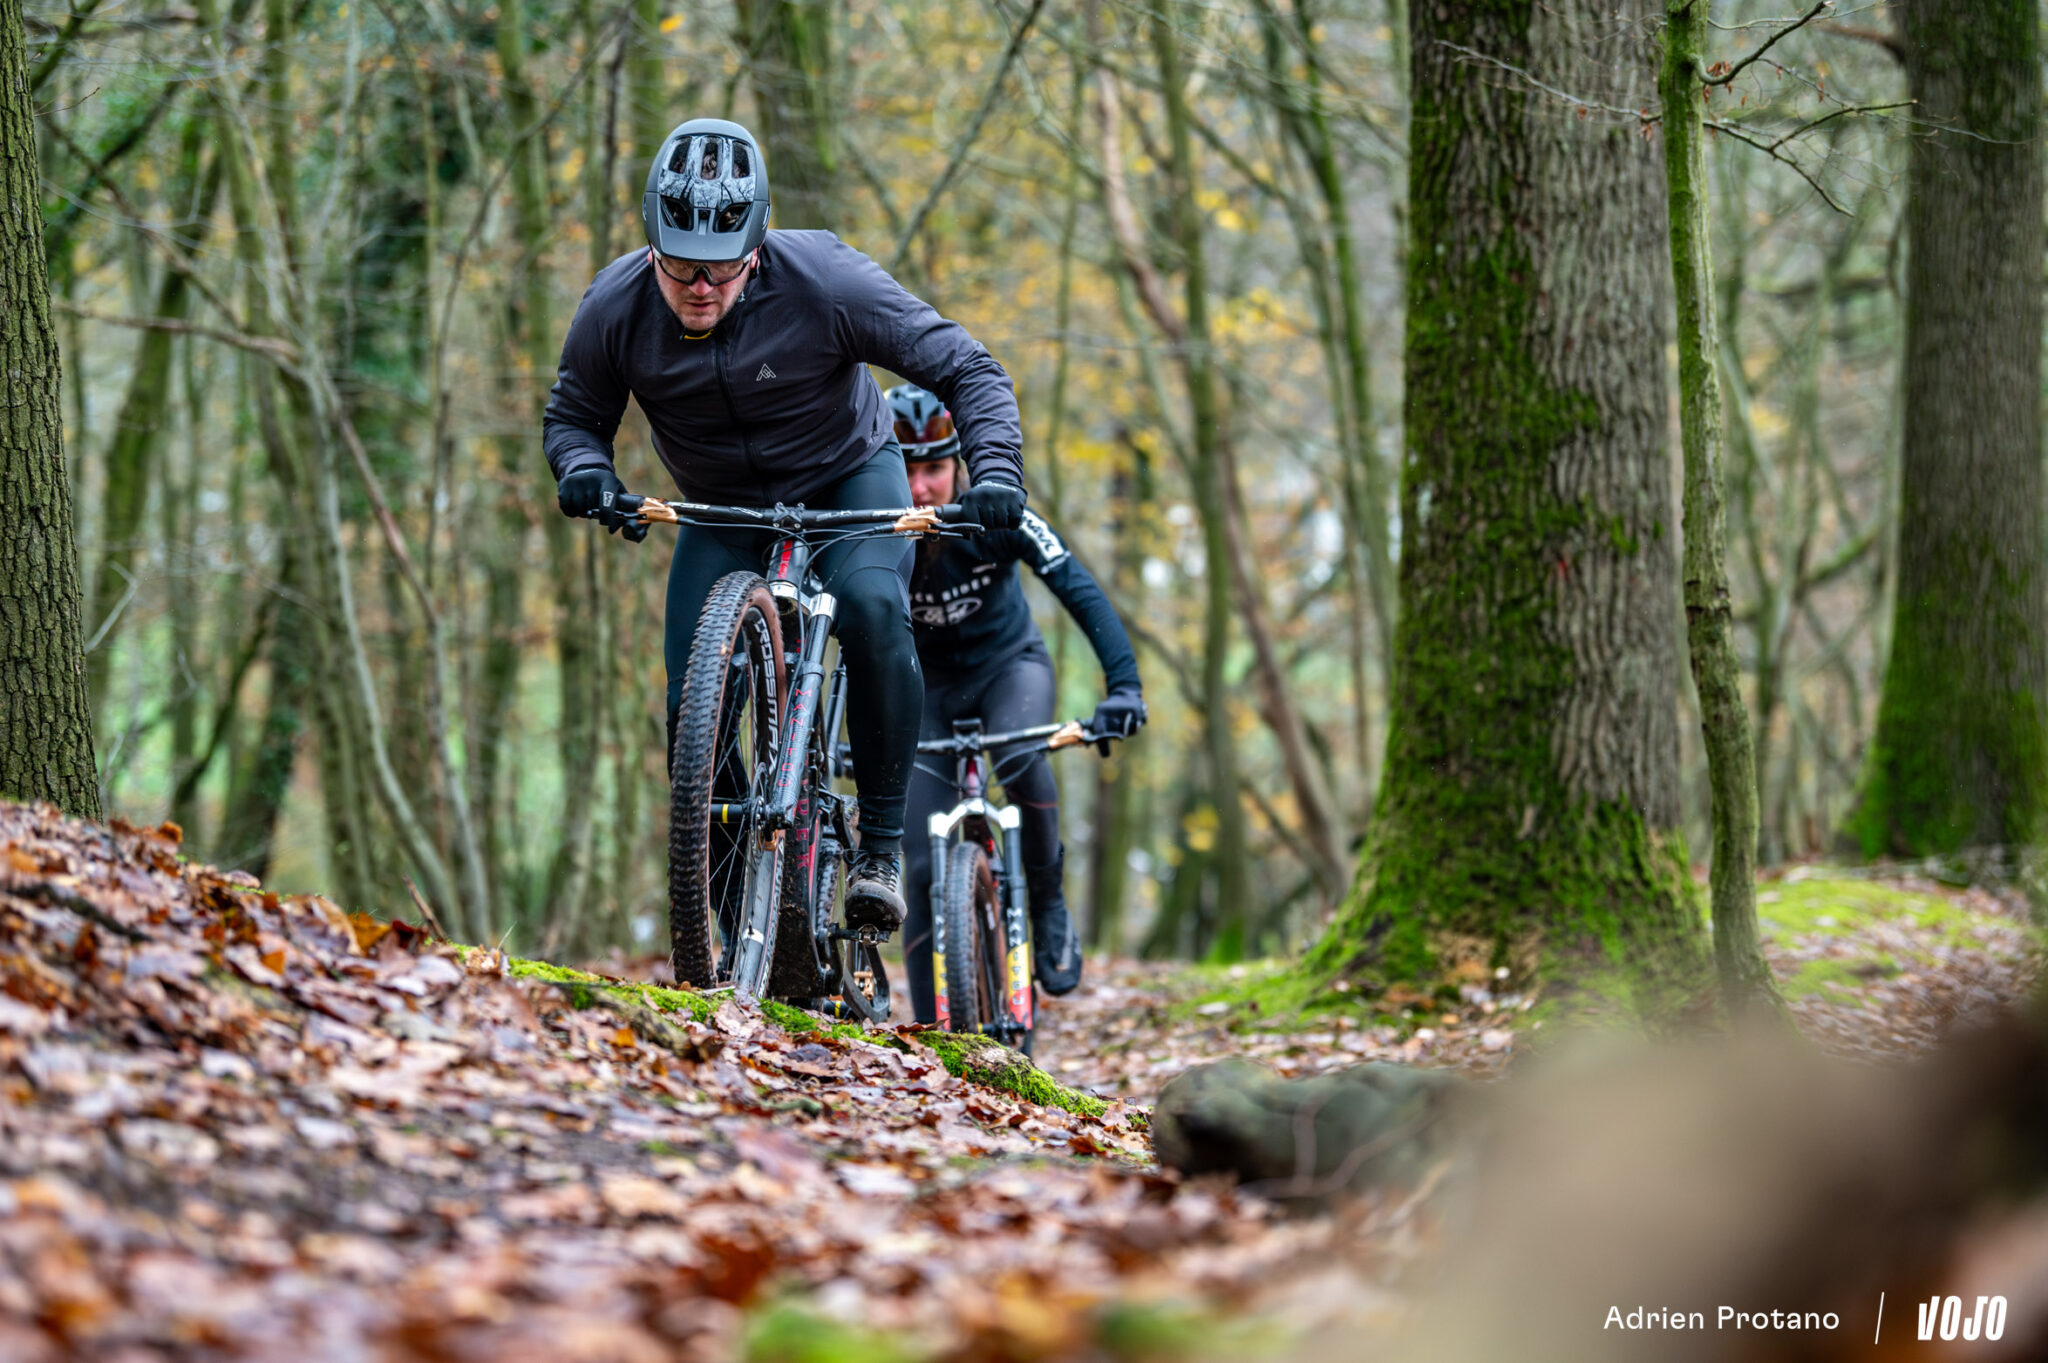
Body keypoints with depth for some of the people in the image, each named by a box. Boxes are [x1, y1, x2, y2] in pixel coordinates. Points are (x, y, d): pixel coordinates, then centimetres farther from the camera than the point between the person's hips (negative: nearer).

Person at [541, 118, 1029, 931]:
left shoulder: (821, 280, -28)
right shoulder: (615, 307, -20)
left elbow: (968, 370, -23)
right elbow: (572, 415, -3)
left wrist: (995, 471, -38)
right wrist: (584, 469, -27)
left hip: (849, 480, -3)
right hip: (722, 513, 3)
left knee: (871, 605, -34)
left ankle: (882, 841, -21)